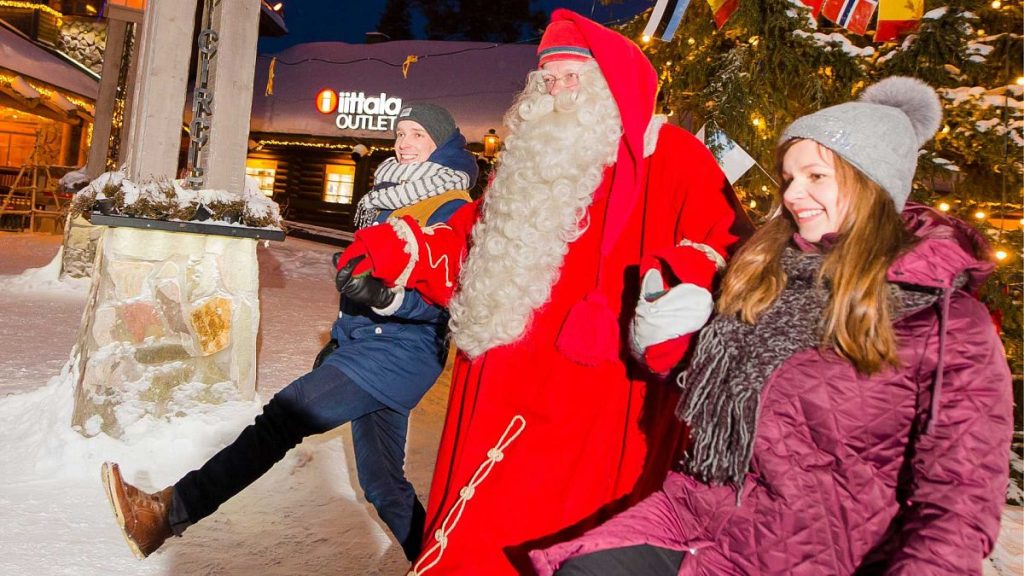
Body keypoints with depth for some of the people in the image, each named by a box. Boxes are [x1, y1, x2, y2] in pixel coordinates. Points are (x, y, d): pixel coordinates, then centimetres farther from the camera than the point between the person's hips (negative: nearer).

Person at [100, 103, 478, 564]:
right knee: (382, 482, 12)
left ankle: (170, 512, -14)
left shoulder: (450, 209, -9)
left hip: (397, 352, -9)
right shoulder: (392, 199, 19)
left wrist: (385, 298, -36)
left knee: (284, 416, -17)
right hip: (368, 342, 10)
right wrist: (340, 341, 26)